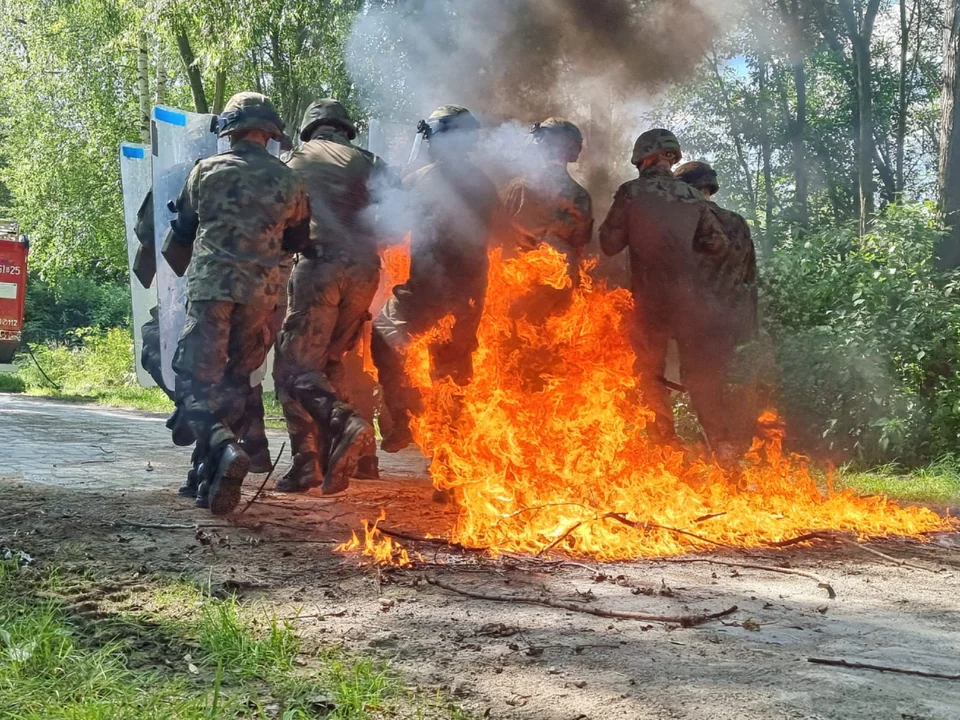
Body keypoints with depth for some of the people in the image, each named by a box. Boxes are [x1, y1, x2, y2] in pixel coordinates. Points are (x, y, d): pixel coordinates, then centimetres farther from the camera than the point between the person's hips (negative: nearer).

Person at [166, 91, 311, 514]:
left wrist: (175, 256, 36)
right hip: (261, 293, 3)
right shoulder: (288, 182, 8)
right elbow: (298, 243, 19)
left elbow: (181, 230, 14)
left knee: (196, 380, -2)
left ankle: (221, 447, -29)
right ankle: (211, 478, 11)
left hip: (210, 287, -3)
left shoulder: (206, 171, 3)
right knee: (235, 382, 13)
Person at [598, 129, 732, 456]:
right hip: (689, 295, 3)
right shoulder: (693, 196, 5)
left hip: (649, 297, -3)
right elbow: (717, 243, 5)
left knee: (649, 373, 9)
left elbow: (610, 244, -2)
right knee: (698, 373, 9)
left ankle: (665, 444, 6)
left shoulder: (631, 192, -4)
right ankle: (722, 444, 4)